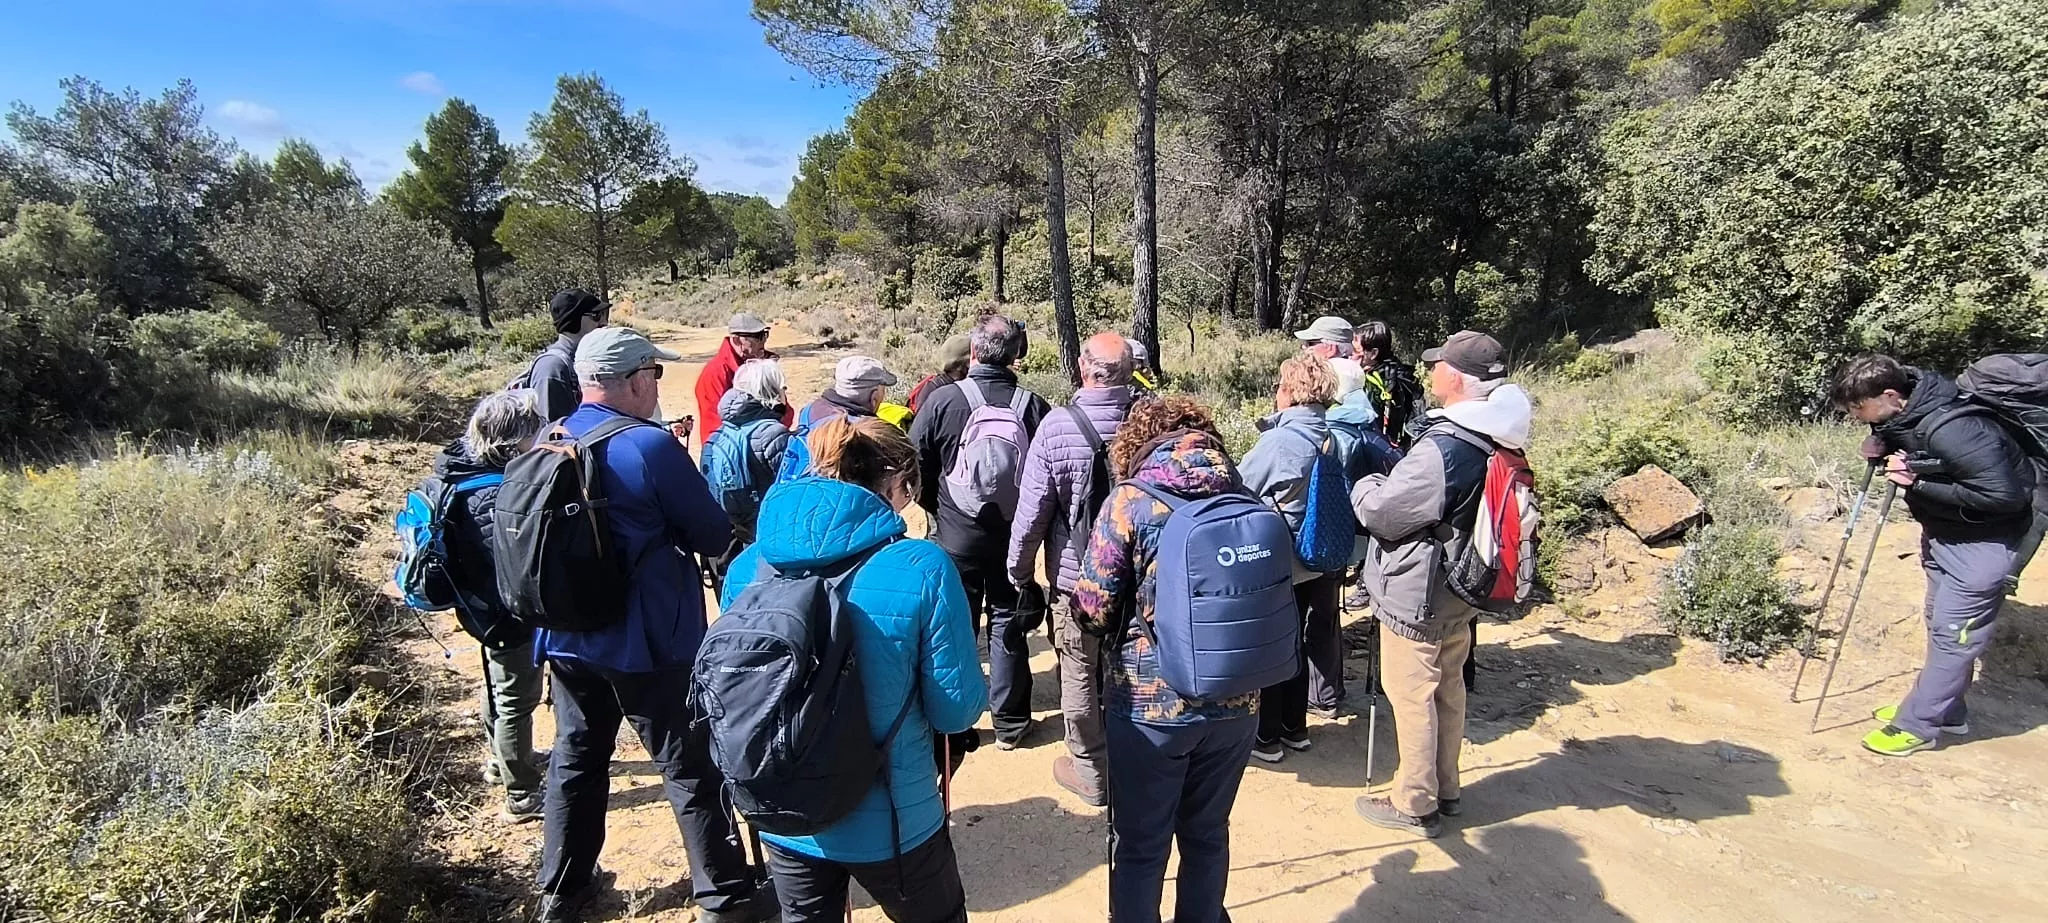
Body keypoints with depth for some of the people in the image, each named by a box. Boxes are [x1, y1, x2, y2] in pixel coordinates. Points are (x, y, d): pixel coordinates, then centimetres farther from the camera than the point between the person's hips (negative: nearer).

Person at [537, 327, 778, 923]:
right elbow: (714, 535, -13)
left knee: (576, 760, 21)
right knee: (690, 767, 5)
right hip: (648, 641, -7)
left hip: (568, 636, 7)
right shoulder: (650, 446, -19)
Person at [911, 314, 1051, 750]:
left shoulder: (942, 399, -14)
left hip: (955, 535, -1)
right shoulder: (1033, 405, -12)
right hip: (1014, 536, 1)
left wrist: (938, 508, 9)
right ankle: (1010, 721, 23)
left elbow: (915, 466, -9)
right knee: (1007, 624, 13)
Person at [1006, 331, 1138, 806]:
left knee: (1080, 675, 13)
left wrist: (1020, 571, 1)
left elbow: (1032, 511, -14)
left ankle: (1089, 770, 26)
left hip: (1076, 578, -3)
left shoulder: (1057, 426, -18)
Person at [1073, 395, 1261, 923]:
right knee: (1207, 834, 22)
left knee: (1141, 845, 13)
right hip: (1235, 702, 5)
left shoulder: (1130, 501, -12)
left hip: (1149, 704, -4)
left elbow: (1092, 610, -11)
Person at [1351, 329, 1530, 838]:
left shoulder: (1442, 449, -28)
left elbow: (1380, 511, -21)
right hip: (1460, 592, 9)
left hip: (1416, 598, -9)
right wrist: (1393, 476, 9)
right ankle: (1444, 788, 36)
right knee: (1448, 689, 20)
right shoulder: (1497, 441, 2)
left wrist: (1365, 485, -1)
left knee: (1412, 696, 5)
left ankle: (1415, 804, 18)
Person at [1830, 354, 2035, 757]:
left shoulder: (1951, 430, -33)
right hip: (1942, 528, 9)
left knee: (1954, 630, -2)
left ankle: (1918, 724, 7)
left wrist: (1919, 484, -28)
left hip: (1983, 536, -9)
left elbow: (2003, 494, -30)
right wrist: (1881, 449, -7)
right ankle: (1945, 709, 32)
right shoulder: (1898, 416, -8)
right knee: (1940, 620, 18)